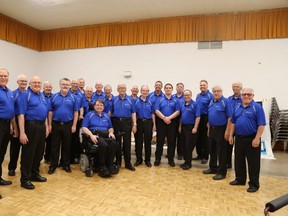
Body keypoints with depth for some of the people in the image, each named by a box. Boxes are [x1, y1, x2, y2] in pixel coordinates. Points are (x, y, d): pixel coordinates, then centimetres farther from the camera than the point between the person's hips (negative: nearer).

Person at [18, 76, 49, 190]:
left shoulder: (42, 95, 14)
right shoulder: (26, 95, -8)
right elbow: (21, 114, -15)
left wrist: (46, 127, 14)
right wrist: (22, 132, -20)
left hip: (42, 126, 7)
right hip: (31, 126, -7)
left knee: (39, 152, 15)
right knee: (28, 153, 1)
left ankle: (35, 174, 30)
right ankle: (25, 179, 14)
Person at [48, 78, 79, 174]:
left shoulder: (73, 97, 2)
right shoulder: (54, 96, 4)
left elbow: (76, 112, 1)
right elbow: (50, 112, 5)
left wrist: (74, 125, -5)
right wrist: (49, 125, 0)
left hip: (68, 125, 0)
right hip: (56, 124, 1)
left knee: (67, 145, 9)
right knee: (55, 145, 7)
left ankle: (66, 164, 21)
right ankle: (53, 165, 19)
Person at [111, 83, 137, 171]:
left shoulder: (130, 99, 5)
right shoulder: (114, 99, 7)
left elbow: (133, 113, 4)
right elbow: (110, 112, 8)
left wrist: (134, 124, -4)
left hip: (127, 122, 0)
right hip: (116, 122, 1)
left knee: (127, 143, 2)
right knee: (117, 143, 8)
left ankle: (128, 163, 12)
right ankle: (118, 162, 21)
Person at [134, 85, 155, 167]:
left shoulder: (150, 102, 7)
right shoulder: (136, 101, 0)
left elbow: (152, 114, 9)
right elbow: (134, 113, -2)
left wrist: (154, 124, 4)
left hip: (148, 122, 2)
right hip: (139, 122, -1)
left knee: (148, 142, 7)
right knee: (138, 142, 6)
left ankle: (148, 160, 19)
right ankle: (138, 159, 20)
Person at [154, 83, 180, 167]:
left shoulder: (175, 100, 7)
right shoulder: (160, 100, 5)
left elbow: (177, 111, -2)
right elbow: (156, 111, -4)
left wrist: (169, 117, -16)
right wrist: (164, 118, -16)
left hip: (172, 122, 1)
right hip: (161, 122, 0)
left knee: (171, 141, 5)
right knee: (160, 141, 4)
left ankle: (171, 159, 17)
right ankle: (157, 159, 15)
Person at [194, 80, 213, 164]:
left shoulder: (210, 96, -9)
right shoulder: (198, 96, 12)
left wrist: (209, 121, -17)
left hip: (205, 118, -6)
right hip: (197, 118, 7)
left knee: (205, 138, 2)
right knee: (198, 137, 12)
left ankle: (205, 157, 14)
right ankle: (199, 155, 25)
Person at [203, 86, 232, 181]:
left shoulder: (225, 101, -11)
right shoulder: (211, 102, 11)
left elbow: (229, 117, -14)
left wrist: (227, 130, -18)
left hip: (221, 129, -7)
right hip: (212, 129, 8)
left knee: (221, 152, 1)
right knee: (212, 150, 16)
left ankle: (222, 172, 12)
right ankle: (213, 168, 31)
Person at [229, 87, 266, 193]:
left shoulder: (257, 107, -8)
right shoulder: (237, 107, 9)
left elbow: (261, 124, -13)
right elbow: (233, 122, 14)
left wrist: (257, 138, -18)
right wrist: (231, 135, 9)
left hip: (252, 139, -6)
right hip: (239, 138, 6)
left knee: (253, 162, 4)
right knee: (239, 160, 15)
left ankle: (254, 184, 17)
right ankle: (240, 179, 31)